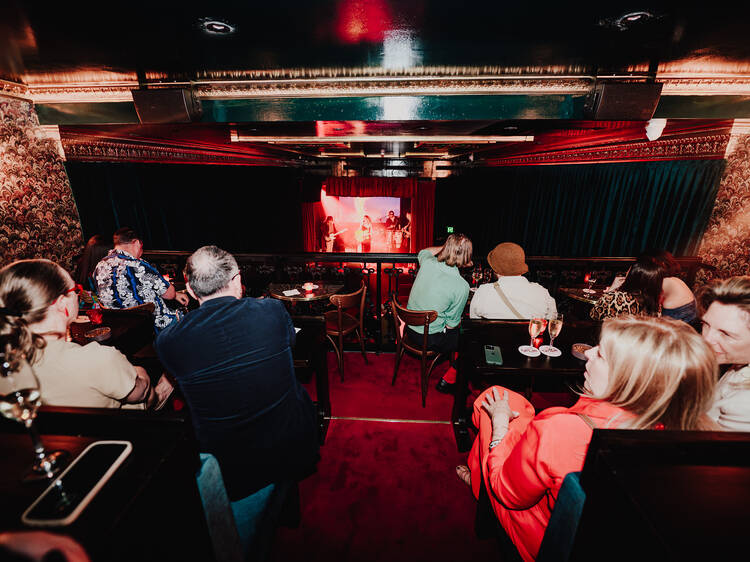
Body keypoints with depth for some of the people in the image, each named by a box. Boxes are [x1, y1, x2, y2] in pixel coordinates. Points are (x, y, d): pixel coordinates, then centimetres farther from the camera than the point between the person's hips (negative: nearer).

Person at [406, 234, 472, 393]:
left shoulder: (427, 263, -11)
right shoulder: (462, 286, -23)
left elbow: (423, 252, 17)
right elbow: (451, 324, -12)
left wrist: (447, 247, 17)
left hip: (410, 328, 7)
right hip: (430, 340, -6)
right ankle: (448, 379, 22)